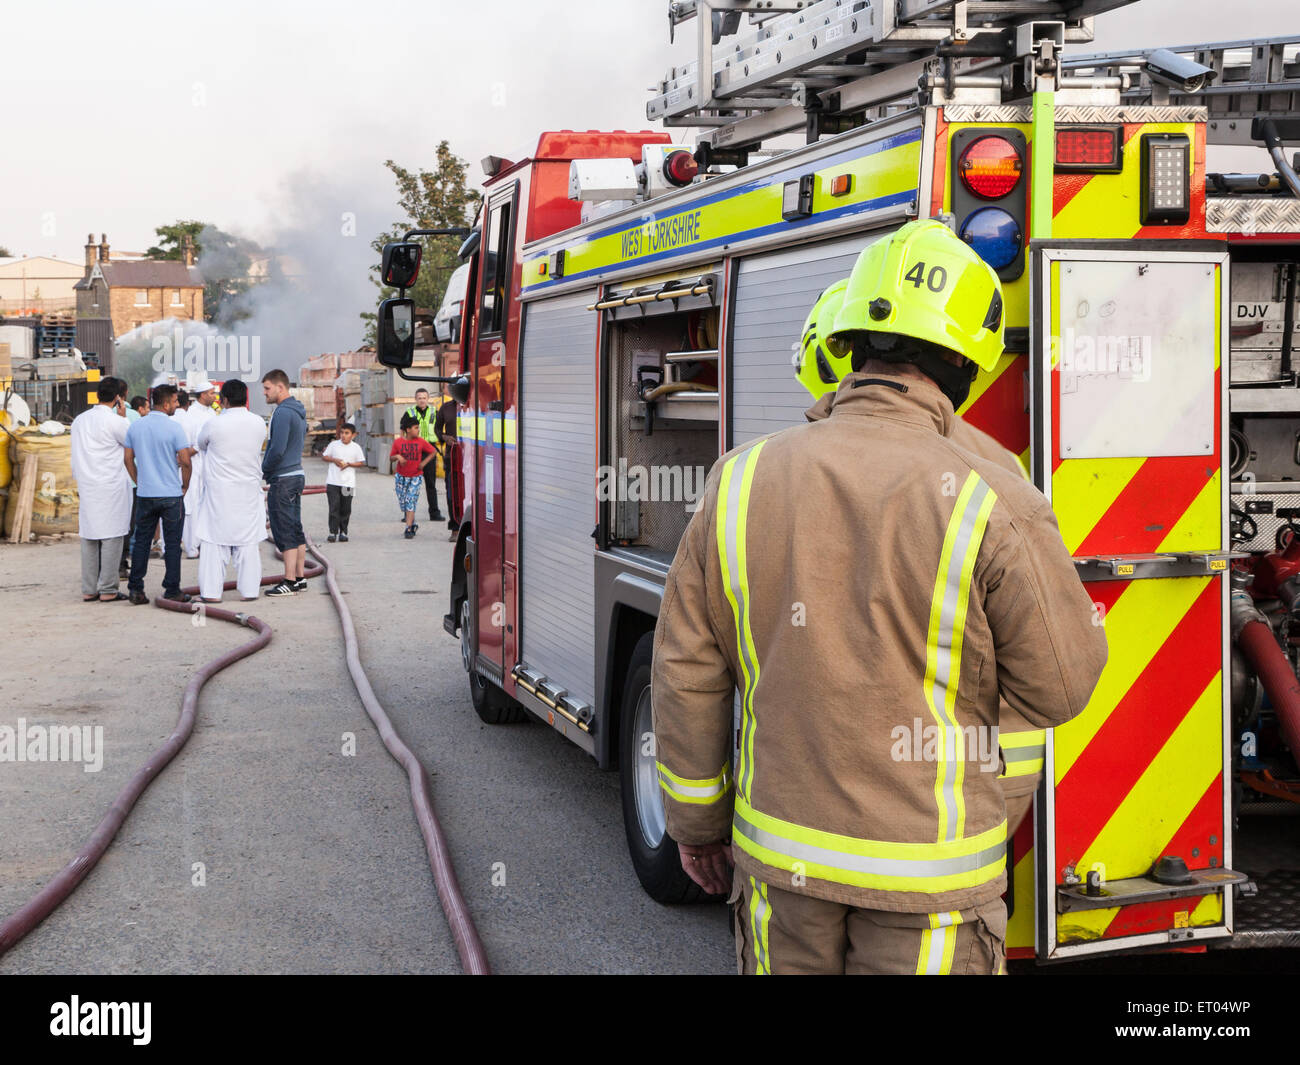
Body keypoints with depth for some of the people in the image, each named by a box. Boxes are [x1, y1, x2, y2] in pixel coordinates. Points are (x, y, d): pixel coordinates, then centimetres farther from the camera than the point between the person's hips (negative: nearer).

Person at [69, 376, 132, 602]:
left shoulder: (79, 420, 10)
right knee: (112, 537, -2)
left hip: (87, 488, 6)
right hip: (112, 488, -6)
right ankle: (108, 590, -2)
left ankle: (89, 590, 10)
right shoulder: (115, 421, -11)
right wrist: (123, 417, 5)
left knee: (89, 538, 8)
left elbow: (76, 457, 15)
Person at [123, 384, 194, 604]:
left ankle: (135, 588, 9)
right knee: (172, 543, 3)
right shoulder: (174, 428, -11)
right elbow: (185, 461, -12)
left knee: (141, 542, 10)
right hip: (171, 494, -4)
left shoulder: (135, 426, 5)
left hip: (145, 494, 4)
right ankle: (172, 590, 5)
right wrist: (185, 485, 3)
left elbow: (128, 458, 8)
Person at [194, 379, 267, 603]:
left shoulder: (214, 424, -13)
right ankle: (249, 589, 11)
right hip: (249, 491, 3)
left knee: (214, 542, 3)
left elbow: (201, 445, 7)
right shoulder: (259, 424, -3)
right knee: (248, 542, 9)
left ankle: (212, 591, 2)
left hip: (219, 494, -3)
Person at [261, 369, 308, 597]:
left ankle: (289, 581, -5)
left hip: (282, 479, -10)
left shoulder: (283, 413, -17)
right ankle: (299, 578, 17)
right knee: (296, 530, 13)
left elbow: (277, 450, -23)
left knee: (284, 532, -6)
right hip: (297, 474, 10)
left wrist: (263, 472, -8)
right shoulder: (298, 412, 13)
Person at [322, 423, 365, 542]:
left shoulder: (356, 447, 3)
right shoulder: (334, 444, 4)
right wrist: (334, 460, -8)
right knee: (334, 507, -6)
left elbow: (361, 463, 6)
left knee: (345, 509, 4)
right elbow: (324, 456, 11)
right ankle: (333, 532, -4)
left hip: (348, 482, 0)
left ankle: (343, 532, 14)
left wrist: (348, 464, -10)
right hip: (333, 482, 0)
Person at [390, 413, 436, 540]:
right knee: (403, 503, 7)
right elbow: (391, 457, 6)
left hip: (415, 477, -2)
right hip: (401, 477, 2)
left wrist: (424, 463, -4)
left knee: (411, 502, -11)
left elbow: (433, 452, 7)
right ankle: (412, 525, 27)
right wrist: (397, 457, -16)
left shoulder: (421, 442, -4)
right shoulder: (398, 442, -3)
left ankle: (409, 529, -13)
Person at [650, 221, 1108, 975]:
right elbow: (1061, 685, -7)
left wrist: (697, 820, 14)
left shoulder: (742, 480, -4)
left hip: (781, 861, 4)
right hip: (928, 880, -3)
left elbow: (688, 674, 2)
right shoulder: (991, 504, -15)